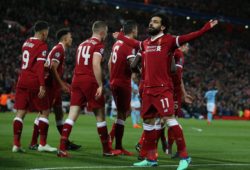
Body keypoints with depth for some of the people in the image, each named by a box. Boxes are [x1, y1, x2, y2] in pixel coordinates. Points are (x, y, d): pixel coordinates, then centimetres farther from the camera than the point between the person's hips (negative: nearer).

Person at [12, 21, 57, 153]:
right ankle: (42, 144, 2)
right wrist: (42, 85, -18)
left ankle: (16, 144, -1)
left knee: (20, 113, 5)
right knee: (45, 111, 4)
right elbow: (40, 66, -16)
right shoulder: (42, 45, -8)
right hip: (34, 81, -7)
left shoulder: (26, 43, 13)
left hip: (22, 80, 7)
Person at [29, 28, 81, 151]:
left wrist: (63, 84, 19)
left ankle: (66, 143, 18)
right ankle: (33, 143, -4)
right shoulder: (59, 49, -13)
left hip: (55, 86, 10)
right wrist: (62, 85, -18)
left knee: (59, 113, 12)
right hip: (51, 86, -10)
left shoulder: (59, 49, 17)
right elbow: (53, 69, -21)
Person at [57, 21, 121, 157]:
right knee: (100, 115, 6)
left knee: (72, 116, 0)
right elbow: (96, 65, -16)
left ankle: (62, 148, -12)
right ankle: (107, 150, 14)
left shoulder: (82, 44, 20)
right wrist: (100, 85, -16)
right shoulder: (99, 45, -5)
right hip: (90, 81, -6)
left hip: (76, 80, 6)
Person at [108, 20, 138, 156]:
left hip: (114, 82, 8)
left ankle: (111, 136, 7)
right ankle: (118, 147, 0)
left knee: (124, 111, 18)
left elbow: (109, 63, 20)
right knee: (122, 114, -2)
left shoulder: (117, 43, 12)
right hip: (123, 83, -8)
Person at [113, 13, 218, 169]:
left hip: (163, 88, -7)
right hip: (148, 89, 7)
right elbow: (134, 43, 37)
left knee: (169, 118, -16)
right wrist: (120, 37, 51)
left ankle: (184, 156, -13)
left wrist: (207, 27, -26)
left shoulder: (168, 40, -5)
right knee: (148, 121, 11)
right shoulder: (146, 43, 15)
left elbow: (188, 37, -16)